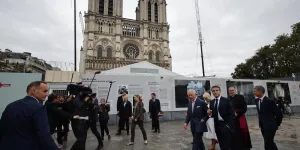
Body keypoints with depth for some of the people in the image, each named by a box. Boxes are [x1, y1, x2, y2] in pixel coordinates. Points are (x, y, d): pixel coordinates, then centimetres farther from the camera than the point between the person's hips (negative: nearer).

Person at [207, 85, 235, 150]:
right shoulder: (211, 102, 8)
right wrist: (210, 113, -11)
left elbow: (231, 114, -9)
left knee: (227, 144, -6)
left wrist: (229, 124, -14)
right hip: (217, 125, 5)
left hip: (226, 125, -5)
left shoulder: (226, 100, -6)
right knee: (222, 145, 13)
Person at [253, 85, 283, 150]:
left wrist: (276, 124, -1)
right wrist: (260, 123, 13)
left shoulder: (269, 101, -17)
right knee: (270, 142, 20)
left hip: (270, 126, -7)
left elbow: (279, 113, -10)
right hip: (262, 126, 7)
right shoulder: (256, 100, 4)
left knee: (268, 144, -3)